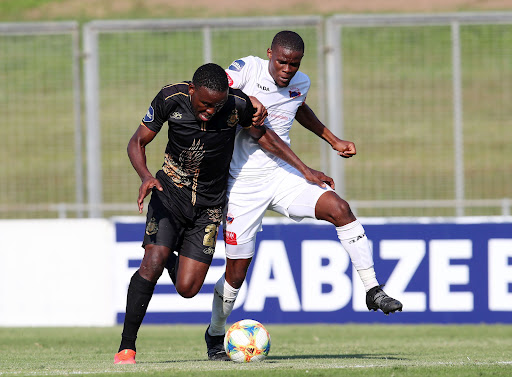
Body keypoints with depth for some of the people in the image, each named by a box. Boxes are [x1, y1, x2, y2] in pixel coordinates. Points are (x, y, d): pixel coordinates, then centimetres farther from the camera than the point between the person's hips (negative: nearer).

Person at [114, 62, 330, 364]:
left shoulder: (238, 105, -17)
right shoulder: (171, 99, -17)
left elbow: (266, 139, 2)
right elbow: (138, 141, -6)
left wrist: (306, 171, 4)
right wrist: (145, 176, -25)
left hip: (209, 204, 1)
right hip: (170, 192, -1)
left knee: (187, 289, -5)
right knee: (152, 263, -22)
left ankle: (176, 259, 33)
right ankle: (127, 347, -13)